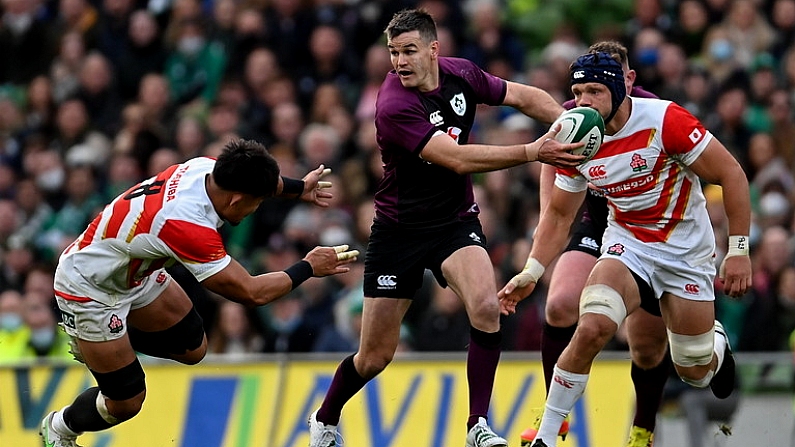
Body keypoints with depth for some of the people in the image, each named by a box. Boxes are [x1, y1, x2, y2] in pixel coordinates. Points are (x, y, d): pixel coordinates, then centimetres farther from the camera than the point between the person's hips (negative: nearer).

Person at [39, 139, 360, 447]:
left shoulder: (207, 168, -17)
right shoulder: (188, 226, -40)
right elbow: (251, 293, -31)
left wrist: (298, 188, 22)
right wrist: (309, 267, -19)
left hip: (133, 270, 9)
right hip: (89, 290, -9)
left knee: (192, 348, 13)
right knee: (125, 402, -1)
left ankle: (92, 340, 30)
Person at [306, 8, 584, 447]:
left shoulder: (461, 74, -7)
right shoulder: (393, 106, -26)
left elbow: (523, 96, 8)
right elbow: (456, 159, -32)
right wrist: (532, 152, -34)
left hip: (455, 221, 3)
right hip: (398, 229, -3)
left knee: (486, 306, -26)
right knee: (375, 356, 3)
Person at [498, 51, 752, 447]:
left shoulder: (664, 120, -24)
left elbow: (731, 174, -17)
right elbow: (559, 213, 6)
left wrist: (739, 251, -16)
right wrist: (531, 272, -5)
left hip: (687, 251, -2)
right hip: (627, 244, 2)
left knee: (694, 372, 6)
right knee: (591, 328, -27)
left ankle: (716, 344, 46)